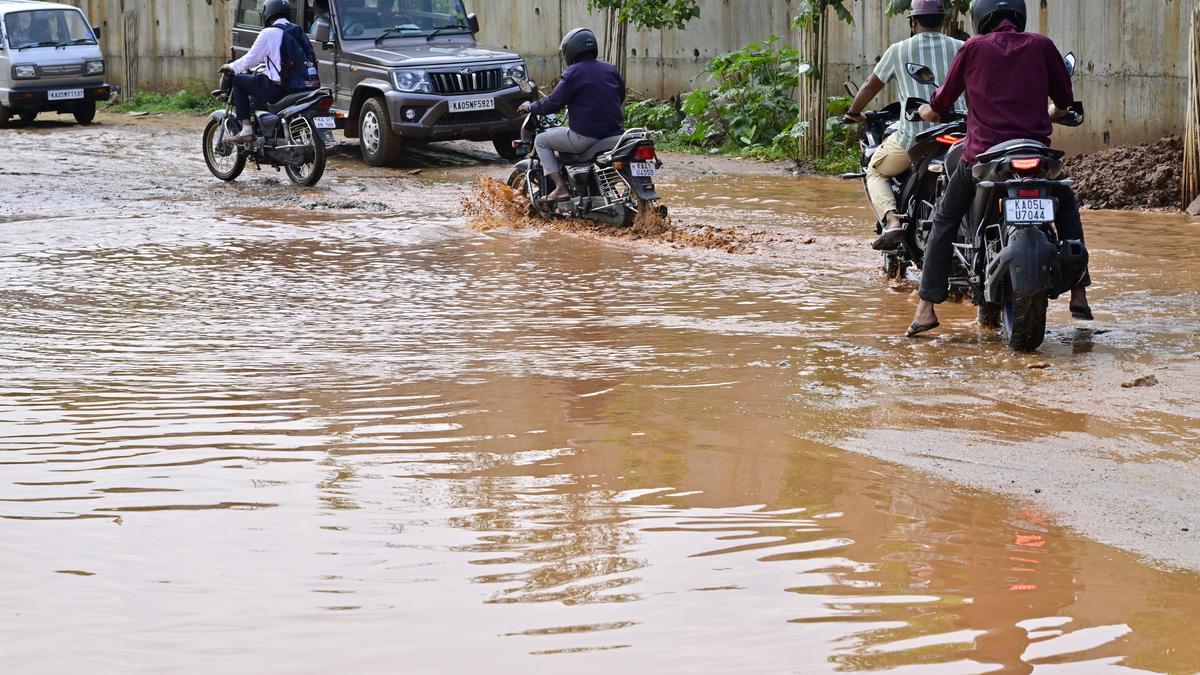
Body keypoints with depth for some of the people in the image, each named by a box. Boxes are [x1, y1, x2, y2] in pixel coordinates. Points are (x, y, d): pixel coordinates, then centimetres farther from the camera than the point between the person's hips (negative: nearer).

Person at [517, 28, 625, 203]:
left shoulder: (574, 72, -10)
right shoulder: (610, 69, 10)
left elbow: (554, 103, -9)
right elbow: (620, 97, 21)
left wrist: (530, 107, 8)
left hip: (587, 136, -8)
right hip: (614, 132, 8)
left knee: (541, 141, 9)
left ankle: (560, 187, -3)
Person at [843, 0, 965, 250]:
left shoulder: (898, 51, 4)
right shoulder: (960, 48, 6)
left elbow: (871, 86, 13)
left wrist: (854, 113, 31)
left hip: (913, 136, -2)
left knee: (875, 172, 20)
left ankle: (892, 220, -7)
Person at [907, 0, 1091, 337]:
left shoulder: (973, 48, 4)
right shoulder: (1041, 45, 7)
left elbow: (942, 102, 10)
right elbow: (1065, 99, 14)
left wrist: (924, 113, 33)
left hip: (982, 153, -1)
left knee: (945, 220, 17)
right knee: (1067, 206, 27)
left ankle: (926, 308, 7)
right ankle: (1079, 294, 18)